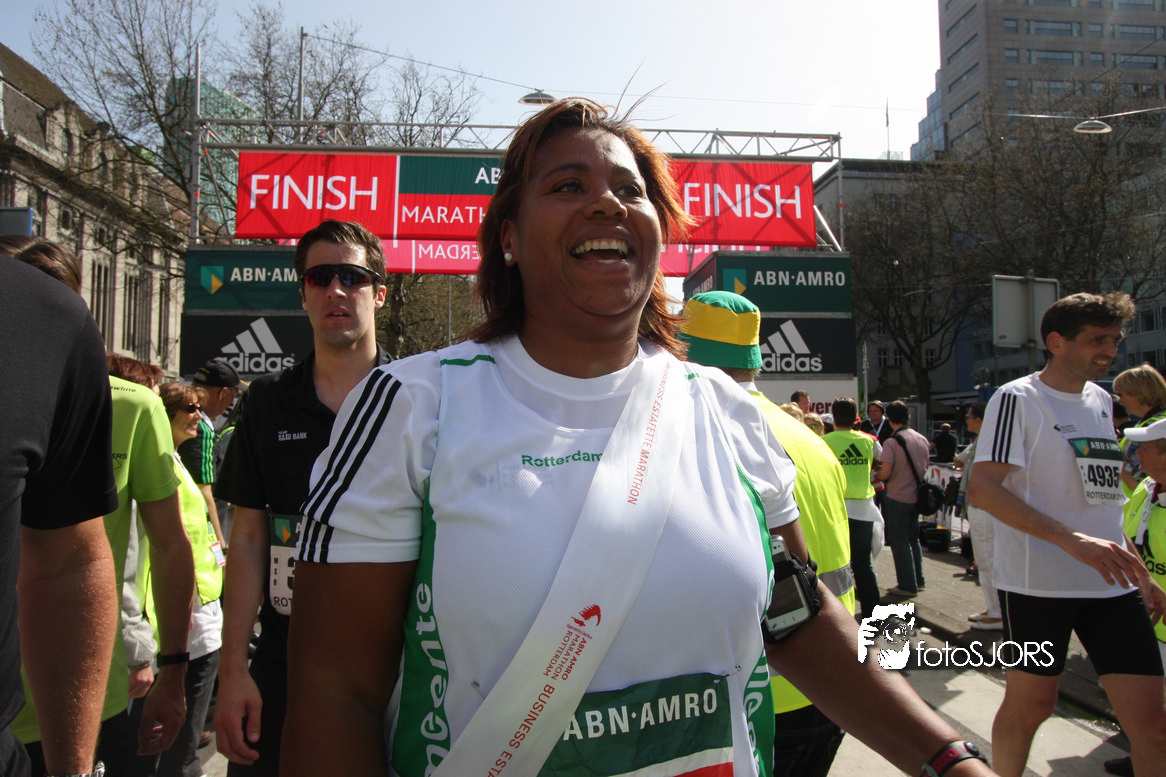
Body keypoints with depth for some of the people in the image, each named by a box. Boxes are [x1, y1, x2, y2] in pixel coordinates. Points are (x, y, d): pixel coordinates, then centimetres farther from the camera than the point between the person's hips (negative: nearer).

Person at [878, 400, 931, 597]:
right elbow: (925, 467, 14)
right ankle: (918, 580, 26)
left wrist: (876, 474, 1)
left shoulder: (892, 442, -18)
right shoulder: (922, 439, 2)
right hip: (916, 496, 7)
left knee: (899, 542, 3)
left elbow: (885, 474, -20)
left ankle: (907, 585, 8)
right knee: (913, 539, 20)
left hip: (897, 498, -7)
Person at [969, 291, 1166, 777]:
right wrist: (1071, 540, -26)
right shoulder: (1017, 399, -8)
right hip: (1037, 584, -6)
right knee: (1030, 702, 6)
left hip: (1112, 581, 6)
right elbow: (982, 489, -19)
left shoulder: (1101, 400, 15)